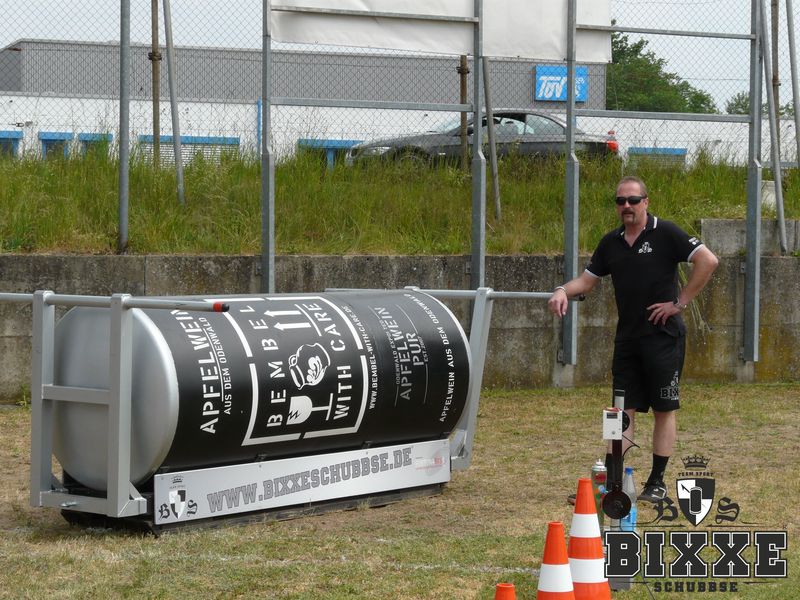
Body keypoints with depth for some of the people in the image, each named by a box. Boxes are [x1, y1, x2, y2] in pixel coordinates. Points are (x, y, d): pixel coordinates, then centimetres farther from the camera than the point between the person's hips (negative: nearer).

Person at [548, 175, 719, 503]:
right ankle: (610, 478, 2)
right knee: (623, 410, 4)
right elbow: (587, 279, 18)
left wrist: (680, 301, -13)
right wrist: (563, 290, -4)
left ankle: (657, 482, 9)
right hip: (627, 337, 5)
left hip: (663, 335, -5)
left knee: (664, 409, 2)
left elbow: (708, 260, -13)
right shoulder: (611, 242, 11)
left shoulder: (665, 234, -7)